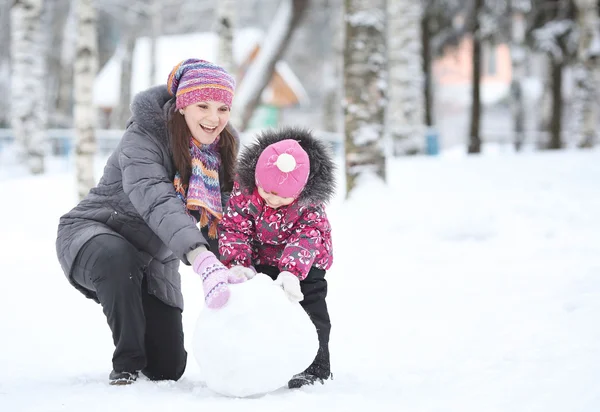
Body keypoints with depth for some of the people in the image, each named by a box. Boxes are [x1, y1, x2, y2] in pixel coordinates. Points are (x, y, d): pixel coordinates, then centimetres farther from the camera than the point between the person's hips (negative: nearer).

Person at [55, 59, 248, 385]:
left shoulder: (224, 148, -4)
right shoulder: (144, 137, -24)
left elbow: (221, 223, -3)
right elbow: (156, 202, -42)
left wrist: (231, 271, -22)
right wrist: (201, 259, -57)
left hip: (155, 259, 5)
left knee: (168, 368, 0)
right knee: (119, 258, -42)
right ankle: (126, 364, -20)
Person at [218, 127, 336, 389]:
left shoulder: (311, 203, -28)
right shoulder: (244, 189, -24)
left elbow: (306, 238, -35)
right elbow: (234, 227, -21)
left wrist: (292, 272, -51)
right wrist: (238, 263, -37)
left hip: (305, 264, -2)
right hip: (259, 262, 3)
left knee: (310, 309, -9)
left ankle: (314, 367, 1)